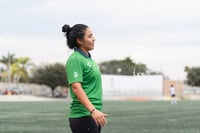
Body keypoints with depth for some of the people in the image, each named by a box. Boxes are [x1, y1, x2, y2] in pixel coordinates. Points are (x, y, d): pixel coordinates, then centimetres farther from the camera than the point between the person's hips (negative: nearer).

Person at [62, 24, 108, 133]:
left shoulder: (88, 59, 17)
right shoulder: (75, 59, -12)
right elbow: (76, 87, -23)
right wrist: (93, 110, -32)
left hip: (93, 115, 9)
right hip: (83, 115, -9)